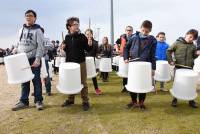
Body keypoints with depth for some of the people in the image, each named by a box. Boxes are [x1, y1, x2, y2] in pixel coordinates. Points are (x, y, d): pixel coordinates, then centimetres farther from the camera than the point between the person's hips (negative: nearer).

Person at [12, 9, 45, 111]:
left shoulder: (37, 30, -3)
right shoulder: (22, 29, 16)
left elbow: (40, 46, -11)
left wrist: (37, 59, -19)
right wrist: (15, 50, 5)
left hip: (33, 60, -6)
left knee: (36, 80, 1)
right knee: (24, 81, 9)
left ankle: (38, 101, 11)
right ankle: (24, 101, 18)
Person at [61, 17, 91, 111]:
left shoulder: (82, 36, -5)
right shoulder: (67, 37, 6)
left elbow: (88, 49, -4)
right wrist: (63, 48, -2)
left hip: (81, 63, -4)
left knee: (83, 83, 3)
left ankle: (85, 101, 12)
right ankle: (70, 99, 28)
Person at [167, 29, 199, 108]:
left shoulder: (193, 46, 6)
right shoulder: (177, 43, -4)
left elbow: (194, 56, 14)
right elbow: (168, 51, -2)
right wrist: (170, 61, -10)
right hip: (178, 68, -3)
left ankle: (191, 101, 22)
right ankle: (175, 100, 21)